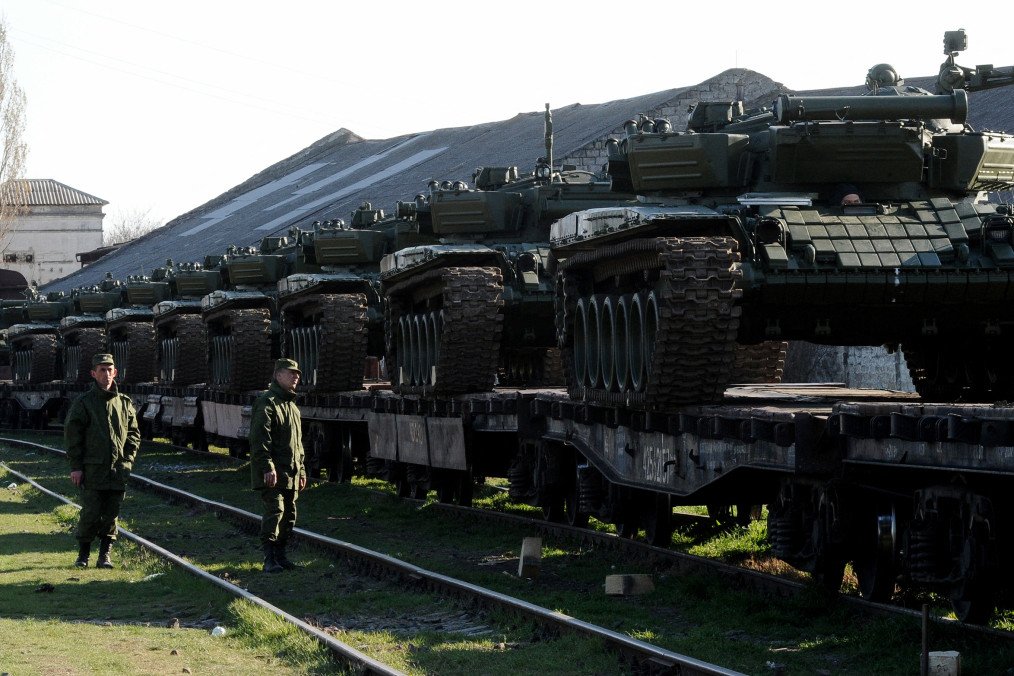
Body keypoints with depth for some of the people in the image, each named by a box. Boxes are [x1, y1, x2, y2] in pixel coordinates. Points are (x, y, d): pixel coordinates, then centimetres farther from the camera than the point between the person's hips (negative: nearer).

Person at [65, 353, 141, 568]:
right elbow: (72, 435, -1)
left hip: (118, 470, 3)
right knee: (90, 514, -5)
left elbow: (134, 434, 18)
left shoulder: (124, 403, 11)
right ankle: (83, 554, 10)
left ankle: (105, 555, 12)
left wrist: (128, 460, 5)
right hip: (92, 469, -3)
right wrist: (76, 466, -7)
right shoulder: (84, 402, 0)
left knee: (111, 514, 4)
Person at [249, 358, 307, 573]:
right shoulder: (267, 403, -10)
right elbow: (260, 439, -19)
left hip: (290, 473, 9)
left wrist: (301, 469, 25)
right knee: (275, 511, -16)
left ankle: (280, 555, 20)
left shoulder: (292, 407, 21)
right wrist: (268, 467, -25)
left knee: (289, 514, 11)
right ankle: (269, 559, -18)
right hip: (272, 472, -9)